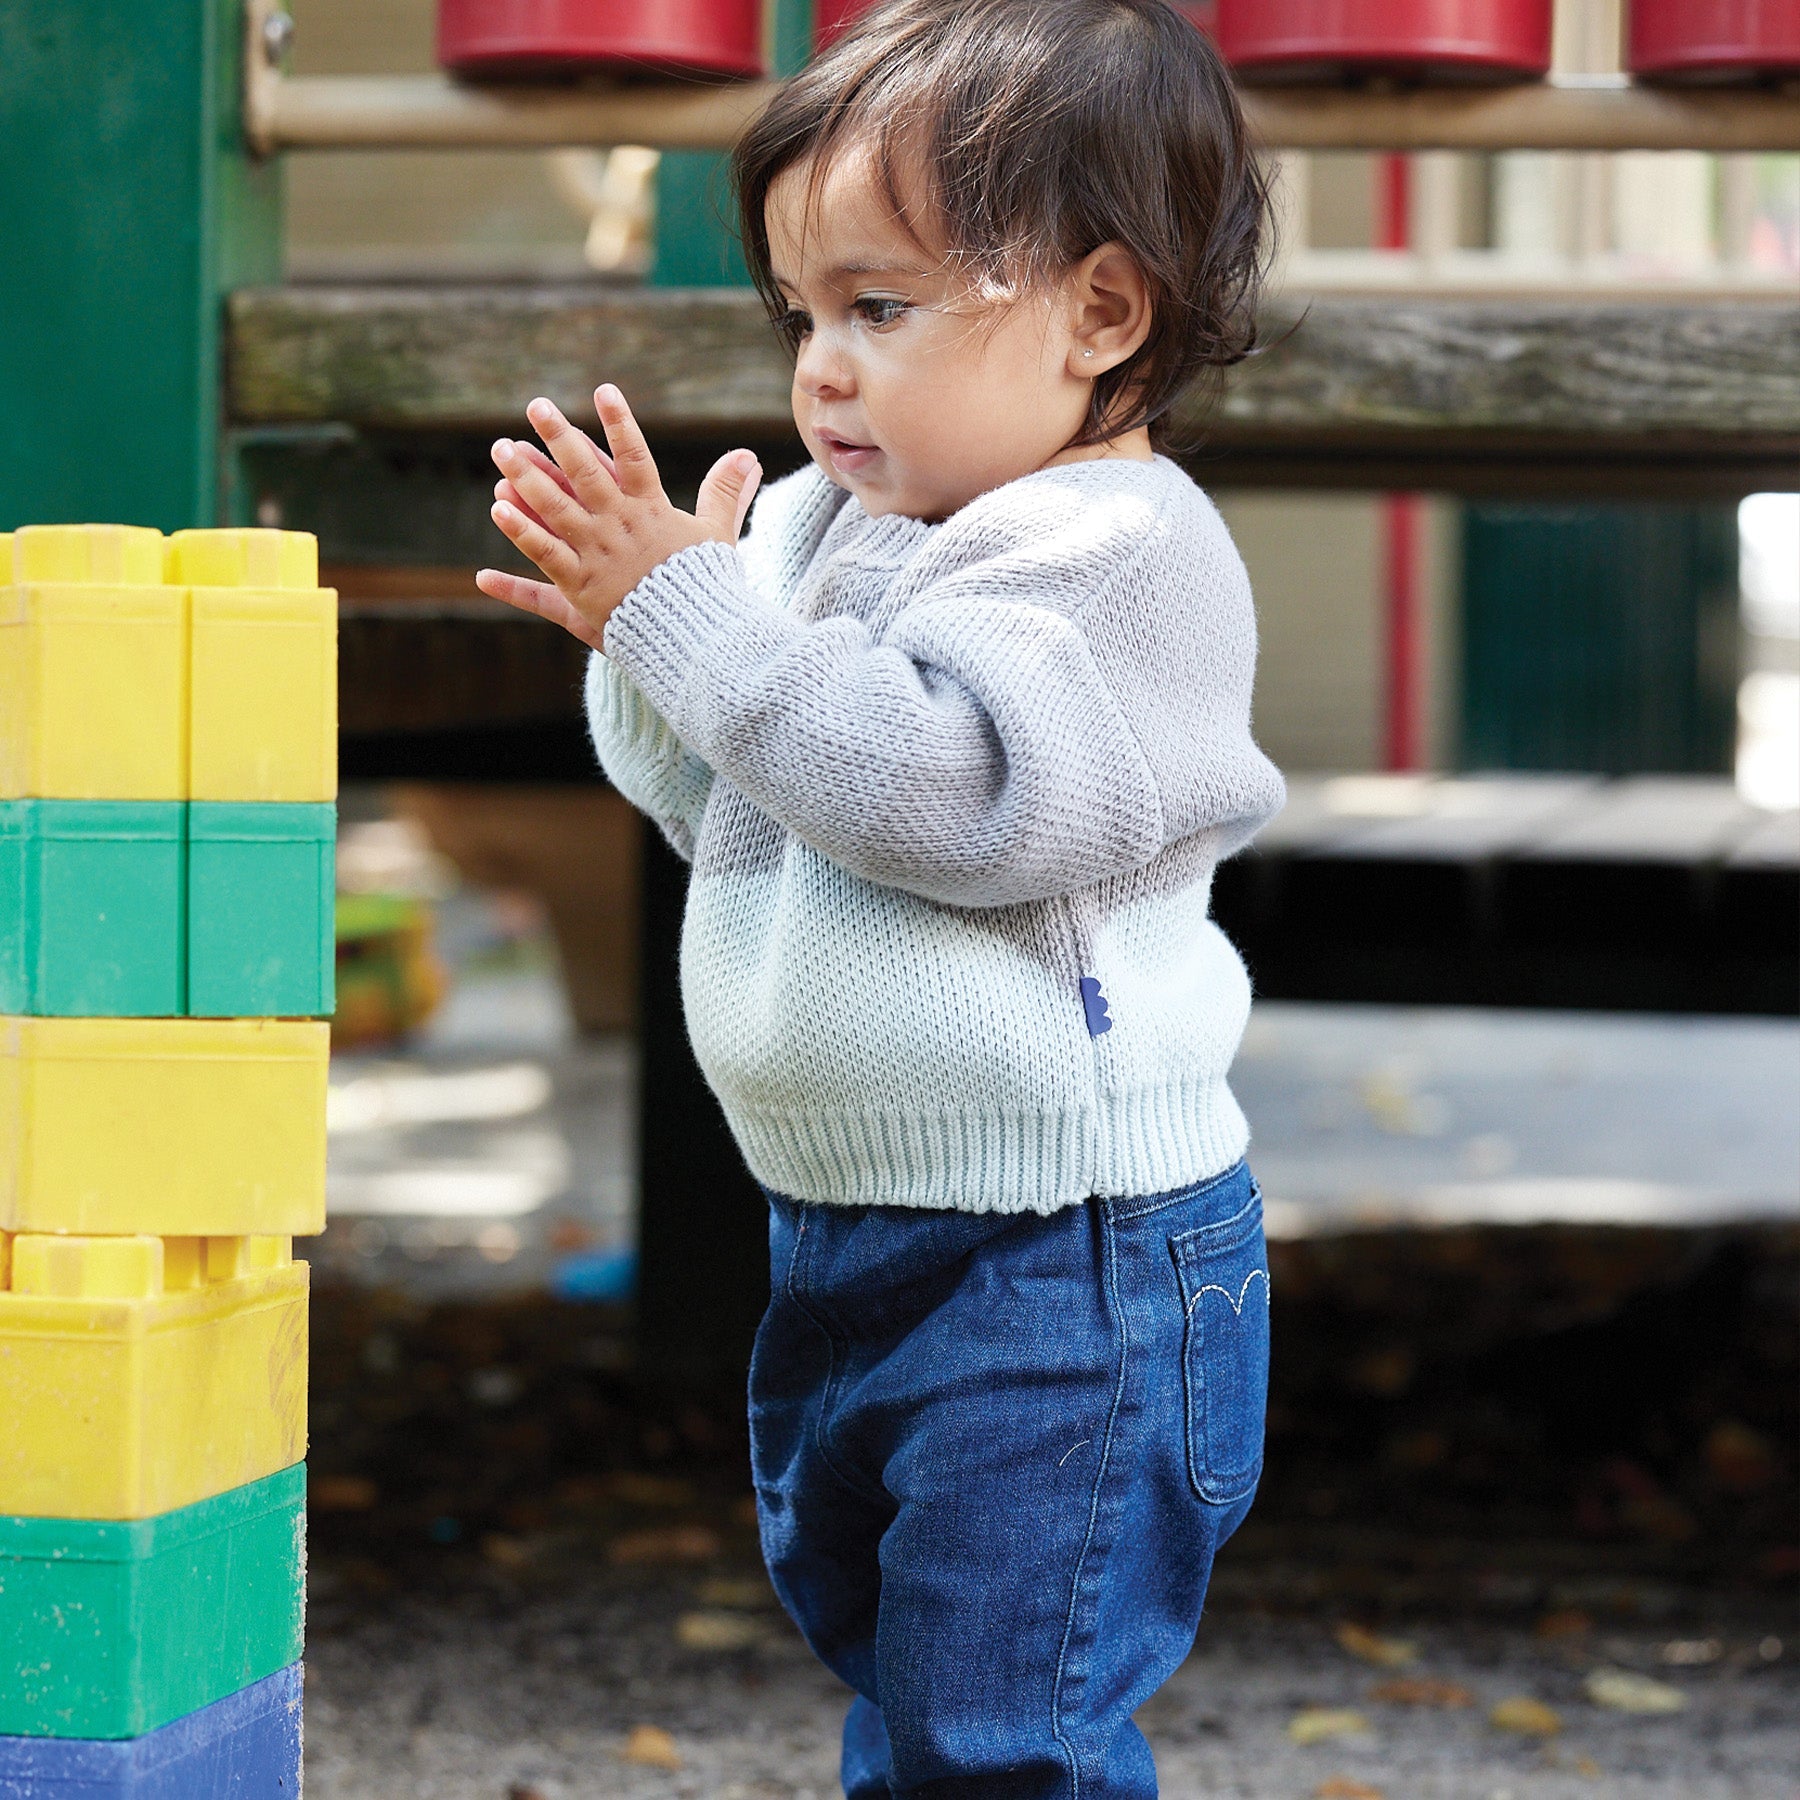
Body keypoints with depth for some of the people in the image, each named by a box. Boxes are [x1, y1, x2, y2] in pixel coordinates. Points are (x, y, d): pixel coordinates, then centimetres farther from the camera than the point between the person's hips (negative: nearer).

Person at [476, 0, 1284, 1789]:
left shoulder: (1122, 551, -15)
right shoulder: (817, 530, 11)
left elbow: (948, 787, -28)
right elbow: (716, 804, 19)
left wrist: (688, 615, -24)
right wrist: (642, 620, -1)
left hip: (1067, 1266, -9)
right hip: (843, 1242, 9)